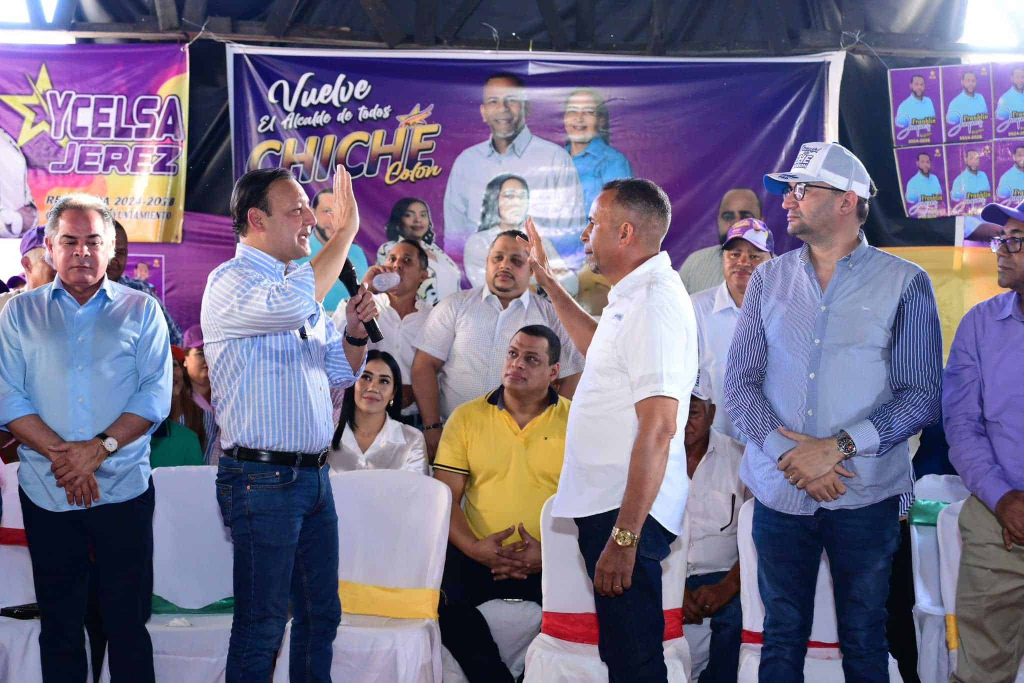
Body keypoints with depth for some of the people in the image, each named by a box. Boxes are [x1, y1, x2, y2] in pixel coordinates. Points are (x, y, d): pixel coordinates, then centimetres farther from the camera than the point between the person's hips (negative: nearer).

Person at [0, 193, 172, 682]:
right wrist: (62, 455, -14)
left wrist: (99, 448, -17)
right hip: (46, 492, 1)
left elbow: (156, 395, -5)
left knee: (128, 623, 4)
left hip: (124, 490, -1)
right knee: (59, 624, 10)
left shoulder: (140, 310, 4)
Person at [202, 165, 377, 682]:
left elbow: (340, 373, 22)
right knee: (261, 625, -2)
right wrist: (345, 232, -24)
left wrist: (355, 329, 0)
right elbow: (291, 304, -33)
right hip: (262, 479, -9)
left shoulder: (301, 285, 17)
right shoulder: (231, 281, -10)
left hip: (312, 475, 9)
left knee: (321, 614, 14)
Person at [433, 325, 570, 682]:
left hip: (552, 562, -1)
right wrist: (473, 547, -12)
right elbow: (446, 496, 5)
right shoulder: (467, 417, 10)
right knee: (440, 594, -26)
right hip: (478, 556, 2)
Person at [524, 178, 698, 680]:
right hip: (606, 505, 11)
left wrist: (624, 537, -28)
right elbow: (599, 347, 38)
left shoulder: (655, 303, -19)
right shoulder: (634, 295, 14)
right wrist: (547, 281, 39)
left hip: (627, 513, -11)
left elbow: (658, 429, -26)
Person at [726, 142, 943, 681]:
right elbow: (740, 384, 3)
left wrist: (839, 446, -16)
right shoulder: (768, 280, 7)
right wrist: (788, 455, -12)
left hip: (867, 497, -2)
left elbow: (922, 394, -6)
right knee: (781, 639, 10)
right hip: (778, 492, 2)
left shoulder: (905, 283, -1)